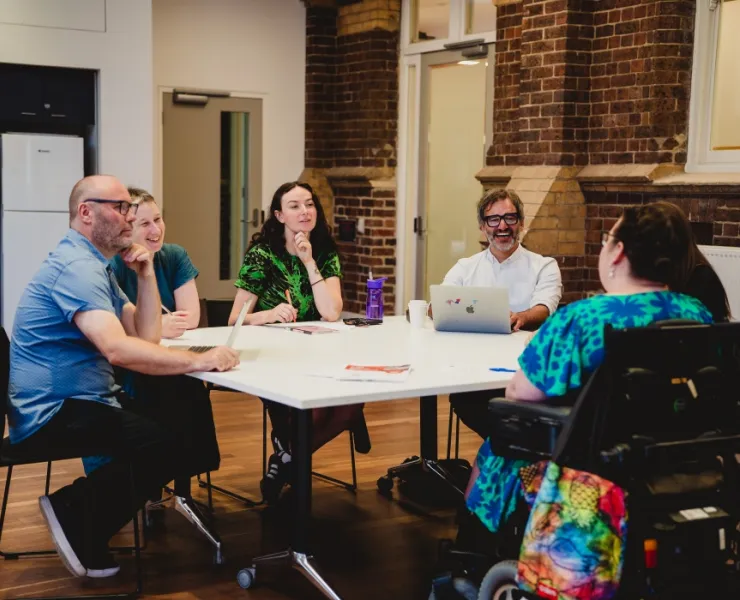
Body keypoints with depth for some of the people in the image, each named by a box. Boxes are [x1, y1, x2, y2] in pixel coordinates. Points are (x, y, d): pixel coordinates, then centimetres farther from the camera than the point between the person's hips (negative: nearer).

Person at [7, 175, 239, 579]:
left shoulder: (94, 264, 16)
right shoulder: (76, 267, -18)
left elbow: (146, 337, 11)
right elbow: (118, 349, -32)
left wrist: (145, 275, -1)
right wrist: (200, 361, -31)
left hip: (72, 402, 11)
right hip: (53, 413, -11)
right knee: (165, 446, -24)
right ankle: (74, 516, -7)